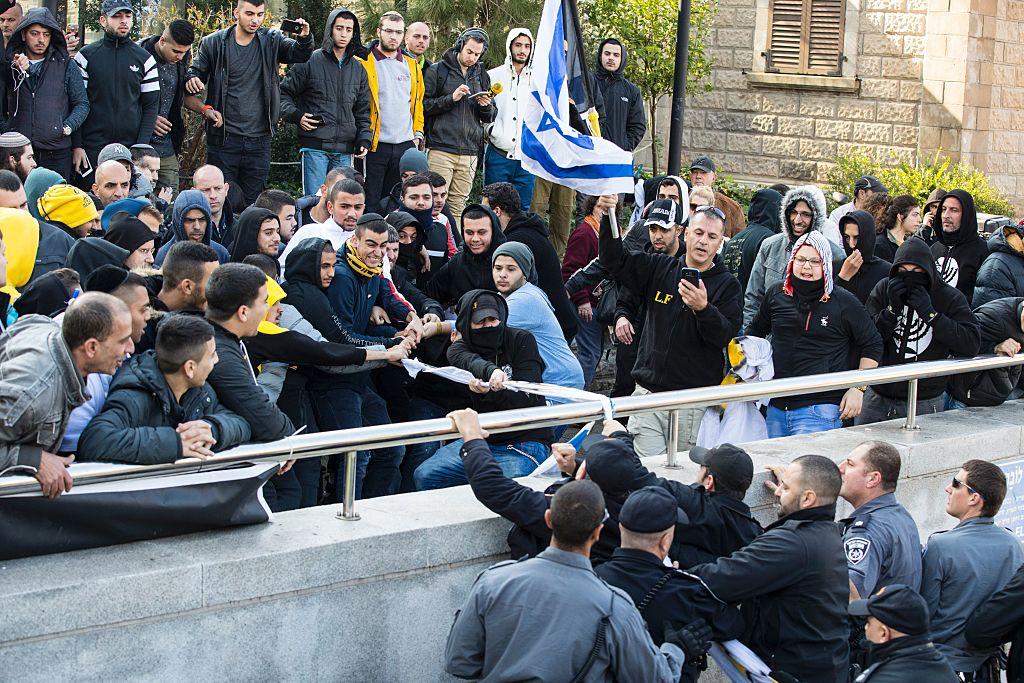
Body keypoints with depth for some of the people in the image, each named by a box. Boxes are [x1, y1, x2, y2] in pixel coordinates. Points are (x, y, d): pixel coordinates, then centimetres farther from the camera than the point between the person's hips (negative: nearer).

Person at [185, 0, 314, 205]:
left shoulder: (271, 41, 5)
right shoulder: (214, 43, 1)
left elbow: (299, 54, -7)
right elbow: (194, 75, 6)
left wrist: (304, 38, -31)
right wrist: (205, 109, -15)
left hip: (259, 140, 2)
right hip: (224, 139, -2)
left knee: (253, 202, 5)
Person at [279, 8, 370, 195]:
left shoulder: (358, 69, 15)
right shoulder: (310, 62, 0)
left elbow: (362, 110, 19)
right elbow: (284, 93, 5)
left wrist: (364, 140, 6)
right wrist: (296, 115, -11)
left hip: (345, 151, 5)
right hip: (315, 146, -5)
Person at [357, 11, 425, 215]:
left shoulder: (412, 66, 14)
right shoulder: (363, 63, -2)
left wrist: (417, 134, 12)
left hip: (405, 145, 5)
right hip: (375, 145, -5)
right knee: (370, 205, -2)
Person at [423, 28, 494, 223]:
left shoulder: (482, 75, 17)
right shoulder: (437, 70, 3)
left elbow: (490, 117, 19)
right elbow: (424, 105, -3)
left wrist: (486, 107, -3)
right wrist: (451, 98, -13)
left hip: (469, 153, 4)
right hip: (441, 149, -4)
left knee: (458, 206, 3)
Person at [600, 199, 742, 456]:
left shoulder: (728, 285, 2)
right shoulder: (660, 268, 11)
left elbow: (724, 336, -10)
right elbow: (616, 261, 6)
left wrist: (703, 308, -30)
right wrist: (609, 218, -8)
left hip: (694, 400, -2)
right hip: (649, 391, 2)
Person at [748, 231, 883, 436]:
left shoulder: (844, 302, -2)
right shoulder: (776, 294, 9)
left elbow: (872, 345, 6)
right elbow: (756, 330, 27)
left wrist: (858, 389, 0)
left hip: (820, 409, -5)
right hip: (776, 407, 5)